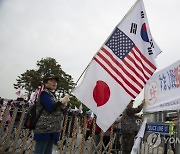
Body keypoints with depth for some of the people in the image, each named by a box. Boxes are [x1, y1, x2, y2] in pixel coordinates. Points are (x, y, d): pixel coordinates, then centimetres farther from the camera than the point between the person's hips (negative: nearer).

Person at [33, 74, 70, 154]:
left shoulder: (52, 94, 19)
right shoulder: (44, 93, -6)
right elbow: (50, 108, -20)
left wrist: (62, 107, 3)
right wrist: (62, 101, -10)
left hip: (53, 130, 9)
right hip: (44, 129, -9)